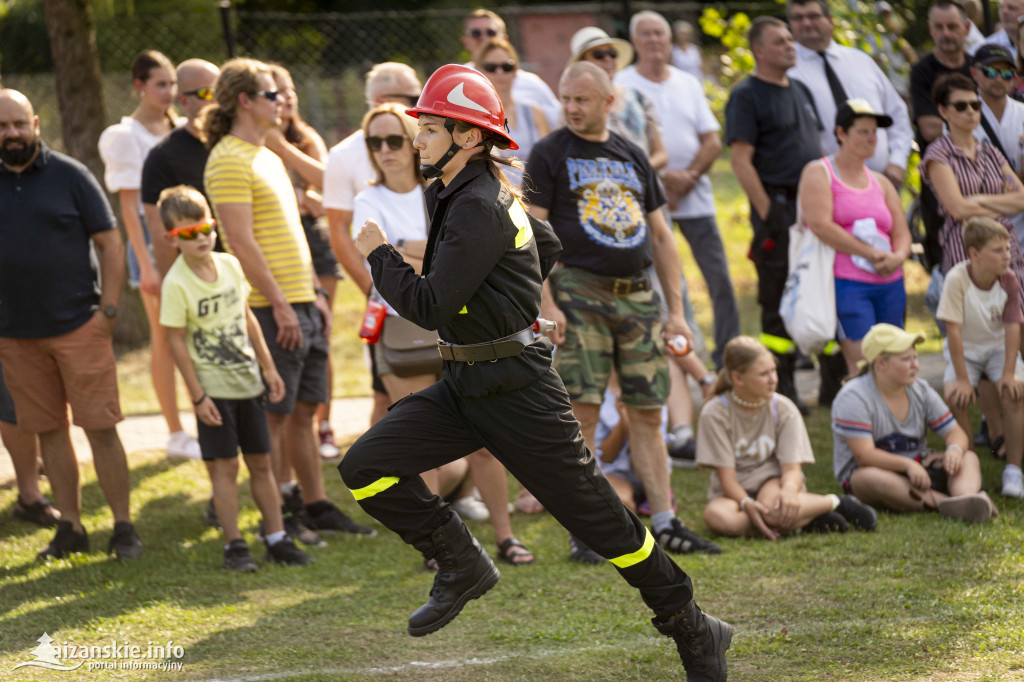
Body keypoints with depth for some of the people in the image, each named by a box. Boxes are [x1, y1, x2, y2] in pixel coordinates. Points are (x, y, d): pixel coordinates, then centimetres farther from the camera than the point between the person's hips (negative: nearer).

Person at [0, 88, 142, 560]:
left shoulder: (69, 176, -1)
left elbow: (110, 244, 0)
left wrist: (107, 310, -7)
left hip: (78, 327, -3)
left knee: (100, 427, -5)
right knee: (49, 431, 8)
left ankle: (123, 527, 2)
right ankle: (70, 527, 16)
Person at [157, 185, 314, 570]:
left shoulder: (230, 265, 3)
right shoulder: (176, 284, -14)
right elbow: (177, 340, -12)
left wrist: (268, 367, 15)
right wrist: (198, 396, -13)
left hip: (248, 381, 5)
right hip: (213, 387, -5)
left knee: (260, 462, 10)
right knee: (224, 466, -2)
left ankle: (277, 539, 17)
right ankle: (234, 546, 5)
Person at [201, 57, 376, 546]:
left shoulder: (268, 157, 18)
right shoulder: (229, 161, -12)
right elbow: (241, 243, -18)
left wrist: (315, 293, 19)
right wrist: (279, 304, -20)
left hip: (301, 304, 9)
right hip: (271, 308, -9)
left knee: (304, 410, 13)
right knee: (272, 415, -3)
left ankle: (316, 506, 19)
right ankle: (274, 519, 3)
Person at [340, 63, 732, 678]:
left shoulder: (480, 209, -20)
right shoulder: (461, 193, 9)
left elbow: (431, 307, -23)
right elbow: (547, 245, 25)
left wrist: (378, 254, -9)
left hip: (517, 391, -9)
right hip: (463, 387, 9)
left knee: (598, 519, -1)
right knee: (365, 467, -6)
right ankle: (464, 566, 7)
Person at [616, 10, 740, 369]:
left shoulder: (689, 84, 13)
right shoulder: (622, 84, 1)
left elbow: (712, 141, 9)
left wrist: (689, 176, -8)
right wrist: (660, 179, -13)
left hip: (695, 196, 3)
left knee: (721, 280, -1)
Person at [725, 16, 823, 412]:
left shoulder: (801, 91, 18)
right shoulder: (746, 95, -6)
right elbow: (740, 159, -13)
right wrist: (767, 213, -18)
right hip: (778, 205, -8)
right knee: (779, 305, -4)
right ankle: (782, 391, 2)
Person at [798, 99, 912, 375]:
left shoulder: (880, 182, 21)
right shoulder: (819, 173, 2)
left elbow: (902, 233, 17)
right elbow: (820, 225, -12)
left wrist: (898, 256, -8)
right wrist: (873, 254, -13)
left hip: (890, 284, 6)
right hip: (846, 282, -6)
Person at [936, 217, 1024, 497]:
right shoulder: (957, 279, -26)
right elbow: (953, 331, -24)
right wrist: (963, 379, -25)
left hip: (998, 346, 2)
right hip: (964, 349, -1)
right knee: (954, 396, -27)